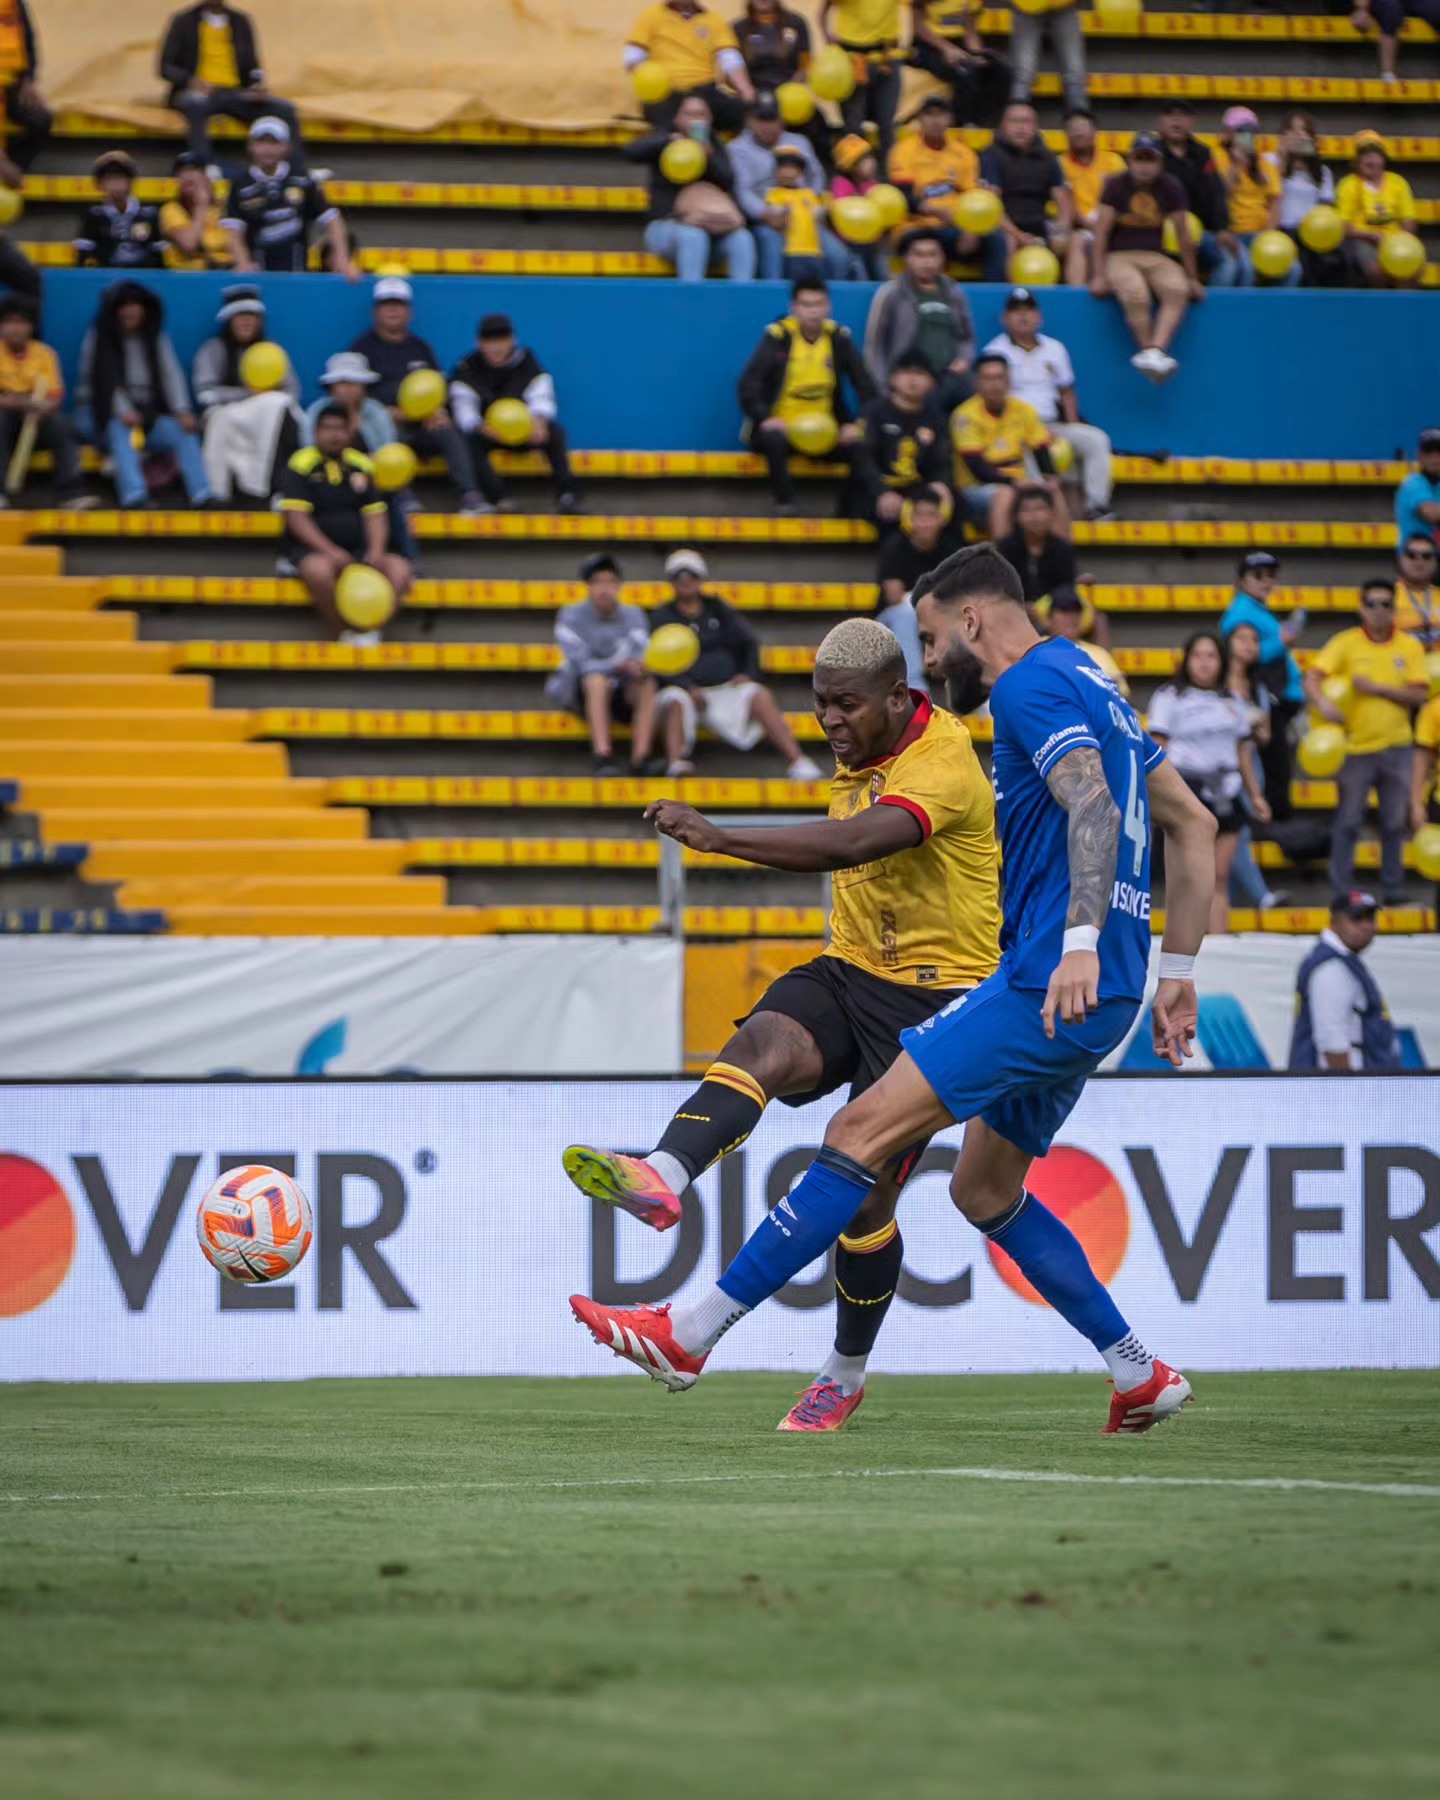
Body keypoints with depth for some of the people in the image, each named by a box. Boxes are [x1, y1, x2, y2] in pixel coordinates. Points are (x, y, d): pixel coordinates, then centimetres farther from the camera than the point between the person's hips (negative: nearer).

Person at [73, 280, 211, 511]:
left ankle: (202, 495, -37)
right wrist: (122, 411, -29)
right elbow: (105, 380, -11)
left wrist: (182, 410, -22)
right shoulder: (98, 339, 3)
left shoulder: (156, 338, 11)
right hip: (102, 414, -3)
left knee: (183, 431, -22)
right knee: (119, 430, -37)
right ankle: (133, 495, -57)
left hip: (146, 413, 4)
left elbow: (171, 374, -4)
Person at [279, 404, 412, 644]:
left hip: (357, 552, 5)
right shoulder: (302, 464, -5)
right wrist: (330, 551, -22)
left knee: (399, 570, -18)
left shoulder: (361, 465, 9)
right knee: (319, 570, -38)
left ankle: (367, 632, -18)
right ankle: (345, 634, -20)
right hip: (312, 551, -5)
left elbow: (375, 514, 8)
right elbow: (295, 517, -13)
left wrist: (376, 550, -12)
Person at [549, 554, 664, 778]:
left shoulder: (633, 615, 6)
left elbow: (639, 656, -9)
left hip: (619, 694, 3)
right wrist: (619, 666, -35)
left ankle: (641, 757, -39)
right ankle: (603, 757, -47)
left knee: (647, 684, -29)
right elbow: (580, 661, -18)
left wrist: (639, 668, -35)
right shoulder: (571, 616, -4)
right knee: (597, 680, -37)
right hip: (578, 691, -3)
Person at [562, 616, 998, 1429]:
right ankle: (663, 1177, -54)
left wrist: (722, 837, -45)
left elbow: (852, 843, -37)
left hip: (937, 994, -7)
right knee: (765, 1044, -27)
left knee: (866, 1187, -5)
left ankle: (847, 1376, 15)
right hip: (848, 971, 7)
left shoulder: (943, 763, -20)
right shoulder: (861, 754, 9)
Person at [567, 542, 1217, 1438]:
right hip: (1095, 997, 10)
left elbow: (1093, 805, -24)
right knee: (985, 1191, 19)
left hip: (1047, 985, -10)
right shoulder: (1090, 685, 23)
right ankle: (1140, 1373, 18)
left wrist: (1080, 944, -34)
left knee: (865, 1130, -12)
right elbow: (1195, 823, 25)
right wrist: (1177, 971, 24)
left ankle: (693, 1332, -14)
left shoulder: (1031, 684, -7)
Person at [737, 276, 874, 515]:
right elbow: (748, 384, -14)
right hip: (782, 427, -3)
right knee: (774, 440, -37)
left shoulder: (839, 338, -1)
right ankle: (785, 506, -23)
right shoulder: (777, 336, -9)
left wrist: (859, 425, -15)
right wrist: (764, 419, -30)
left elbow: (865, 386, 1)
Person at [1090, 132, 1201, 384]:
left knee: (1178, 289, -31)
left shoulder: (1170, 188, 6)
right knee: (1136, 294, -36)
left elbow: (1183, 234, 9)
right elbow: (1102, 230, -3)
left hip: (1155, 257, 3)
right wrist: (1099, 275, -10)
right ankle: (1147, 350, -26)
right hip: (1120, 256, -3)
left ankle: (1155, 351, -42)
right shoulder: (1116, 186, -1)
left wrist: (1192, 278, 10)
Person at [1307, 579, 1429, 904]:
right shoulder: (1346, 643, -2)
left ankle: (1393, 889, 15)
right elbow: (1312, 677, -12)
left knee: (1395, 824, 7)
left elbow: (1418, 695, -3)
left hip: (1396, 747, 2)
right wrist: (1323, 702, -32)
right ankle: (1341, 891, 5)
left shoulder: (1409, 646, 4)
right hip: (1356, 747, -2)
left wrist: (1376, 688, -14)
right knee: (1348, 823, -1)